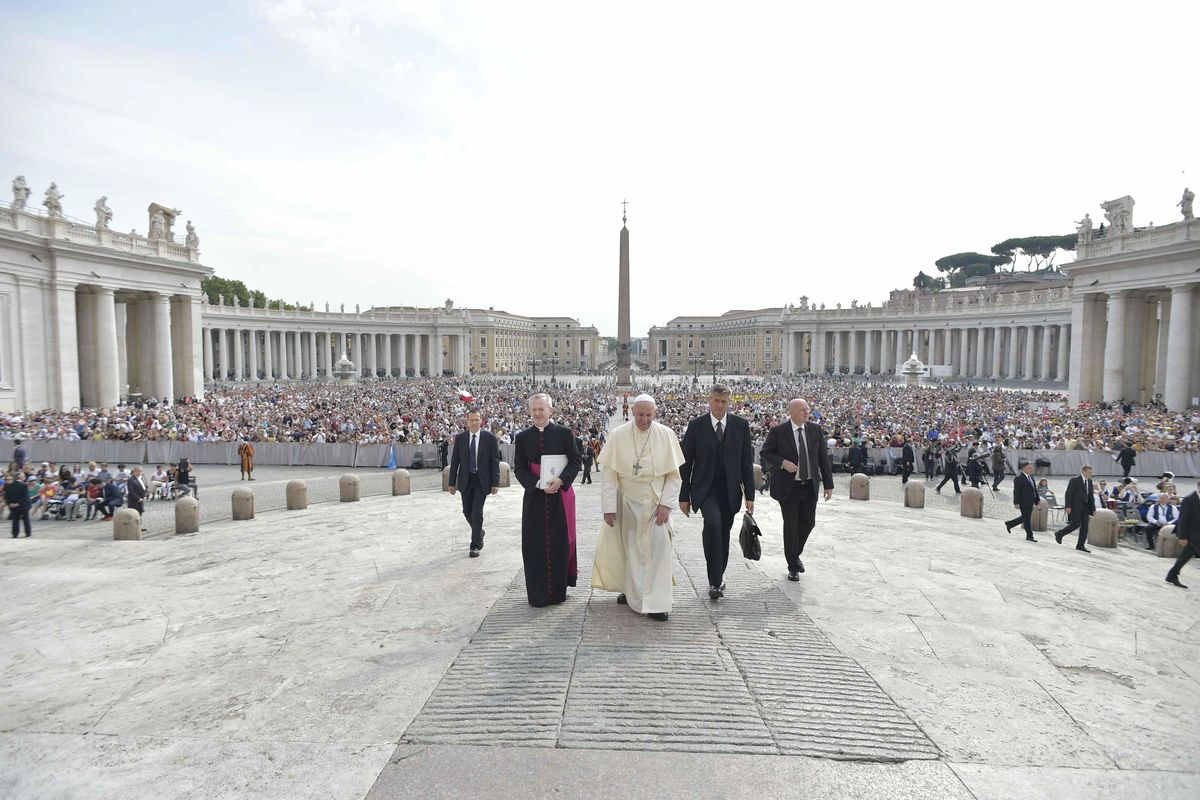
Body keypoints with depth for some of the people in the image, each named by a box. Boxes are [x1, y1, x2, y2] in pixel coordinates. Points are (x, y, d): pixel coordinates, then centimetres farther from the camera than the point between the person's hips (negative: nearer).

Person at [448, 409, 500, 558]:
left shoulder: (490, 438, -4)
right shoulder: (460, 438, 3)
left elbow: (495, 461, -4)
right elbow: (455, 461, 6)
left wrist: (495, 483, -9)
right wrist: (452, 482, 3)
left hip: (482, 480, -3)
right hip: (465, 480, 3)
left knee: (477, 512, -5)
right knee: (467, 512, 8)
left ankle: (475, 545, 5)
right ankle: (479, 533, 35)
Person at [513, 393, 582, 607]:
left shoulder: (564, 433, -1)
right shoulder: (522, 437, 3)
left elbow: (576, 461, -2)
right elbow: (519, 468, 3)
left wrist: (560, 480, -17)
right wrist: (537, 483, -13)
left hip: (560, 494, -1)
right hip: (534, 497, 1)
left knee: (560, 542, 3)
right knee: (535, 545, 2)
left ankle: (558, 590, 16)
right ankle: (538, 594, 12)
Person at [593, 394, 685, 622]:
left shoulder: (666, 435, -7)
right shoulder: (618, 436, -8)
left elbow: (674, 474, -3)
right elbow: (609, 473, -7)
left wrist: (666, 503, -11)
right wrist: (609, 507, -10)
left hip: (655, 502, 0)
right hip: (627, 502, 0)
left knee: (657, 549, -5)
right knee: (630, 549, 11)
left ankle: (656, 603, 0)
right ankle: (631, 591, 30)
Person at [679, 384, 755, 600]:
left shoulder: (741, 425, 3)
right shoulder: (696, 426, -3)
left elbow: (747, 462, 4)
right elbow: (686, 463, 0)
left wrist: (749, 495, 0)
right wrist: (684, 495, -3)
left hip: (730, 489, 3)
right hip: (705, 487, -3)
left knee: (724, 533, 9)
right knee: (713, 523, -25)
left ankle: (718, 577, 30)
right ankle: (715, 581, -18)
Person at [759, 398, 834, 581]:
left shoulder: (815, 429, 2)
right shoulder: (777, 431, -9)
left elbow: (823, 457, 4)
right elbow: (765, 452, -2)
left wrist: (828, 484, 2)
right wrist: (782, 462, -20)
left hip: (809, 486, 4)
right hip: (788, 487, -4)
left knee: (808, 523, 10)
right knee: (791, 526, 1)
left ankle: (796, 554, 38)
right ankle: (793, 567, 16)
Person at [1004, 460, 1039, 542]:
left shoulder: (1030, 476, 12)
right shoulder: (1019, 478, -16)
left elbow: (1034, 489, 18)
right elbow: (1016, 491, -17)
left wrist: (1037, 500, 16)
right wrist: (1016, 503, -19)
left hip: (1030, 502, 9)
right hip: (1024, 502, -9)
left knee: (1025, 518, 18)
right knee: (1027, 519, 0)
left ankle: (1009, 524, 32)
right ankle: (1029, 536, 9)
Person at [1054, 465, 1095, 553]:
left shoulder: (1089, 481, 12)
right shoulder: (1074, 480, -9)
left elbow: (1090, 496, 17)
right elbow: (1068, 494, -12)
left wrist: (1093, 508, 12)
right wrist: (1068, 506, -18)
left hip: (1085, 507, 7)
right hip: (1075, 506, -7)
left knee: (1085, 526, 2)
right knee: (1076, 524, -11)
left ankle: (1080, 545, 7)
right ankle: (1059, 533, 10)